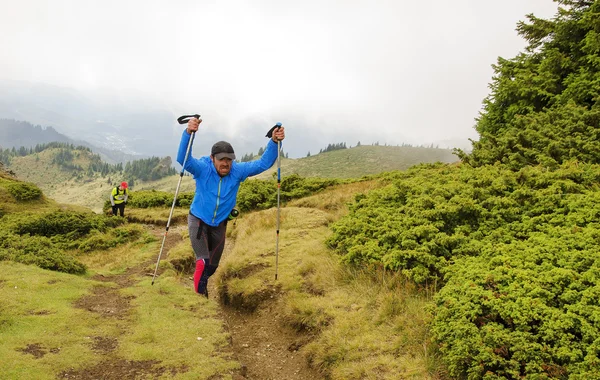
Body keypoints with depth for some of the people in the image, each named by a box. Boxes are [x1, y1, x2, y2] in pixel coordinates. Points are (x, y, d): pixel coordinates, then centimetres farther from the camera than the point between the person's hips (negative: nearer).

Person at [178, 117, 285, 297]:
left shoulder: (237, 170, -16)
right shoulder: (203, 168, -24)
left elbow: (263, 163, -18)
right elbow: (183, 159, -42)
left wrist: (274, 142, -36)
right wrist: (188, 133, -60)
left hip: (219, 224, 4)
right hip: (198, 220, -4)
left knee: (213, 265, 18)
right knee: (203, 262, -17)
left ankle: (201, 283, 49)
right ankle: (200, 294, 10)